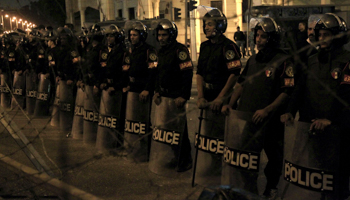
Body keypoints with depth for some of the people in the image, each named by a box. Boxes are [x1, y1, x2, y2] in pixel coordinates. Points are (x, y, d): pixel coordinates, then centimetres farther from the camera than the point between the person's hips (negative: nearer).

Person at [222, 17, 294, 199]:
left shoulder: (283, 61, -10)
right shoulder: (252, 60, 12)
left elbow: (287, 92, -16)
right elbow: (241, 83, 20)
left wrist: (267, 110, -25)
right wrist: (230, 104, 7)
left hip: (270, 121, -6)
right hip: (246, 117, 6)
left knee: (274, 156, 10)